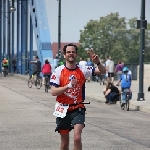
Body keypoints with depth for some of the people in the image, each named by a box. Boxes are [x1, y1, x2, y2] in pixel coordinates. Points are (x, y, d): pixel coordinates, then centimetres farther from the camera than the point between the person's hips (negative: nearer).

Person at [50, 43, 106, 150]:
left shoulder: (82, 70, -2)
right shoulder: (58, 71, -6)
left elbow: (103, 72, -1)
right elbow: (53, 92, -12)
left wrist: (98, 62, -22)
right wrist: (68, 86, -26)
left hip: (78, 109, 0)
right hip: (63, 110, 0)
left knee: (77, 138, -20)